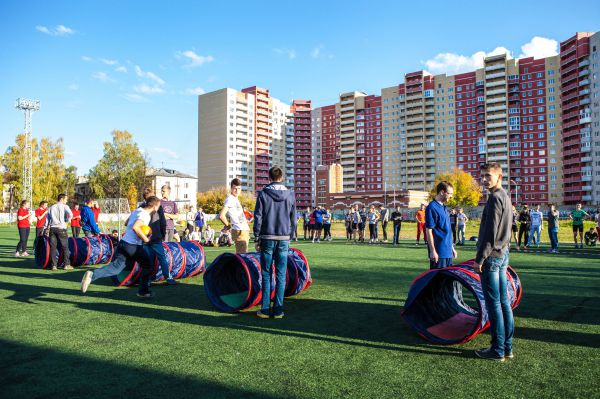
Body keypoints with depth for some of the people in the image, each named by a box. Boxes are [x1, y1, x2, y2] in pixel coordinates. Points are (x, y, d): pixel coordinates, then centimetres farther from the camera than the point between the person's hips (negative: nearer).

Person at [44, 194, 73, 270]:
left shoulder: (51, 207, 15)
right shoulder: (64, 206, 1)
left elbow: (47, 219, 14)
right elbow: (70, 214, -18)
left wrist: (46, 229, 17)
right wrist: (66, 222, -3)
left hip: (52, 228, 4)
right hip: (61, 229, -4)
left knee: (53, 247, 5)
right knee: (65, 247, 3)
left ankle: (54, 265, 5)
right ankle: (67, 264, 5)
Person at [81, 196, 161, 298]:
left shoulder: (136, 211, 14)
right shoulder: (146, 215, -15)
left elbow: (126, 223, 28)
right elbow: (135, 227, -30)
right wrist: (145, 238, -20)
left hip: (123, 243, 8)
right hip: (134, 247, -8)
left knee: (115, 267, 4)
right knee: (148, 266, 12)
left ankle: (92, 275, -16)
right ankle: (143, 291, 17)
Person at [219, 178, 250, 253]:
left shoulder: (235, 199, 17)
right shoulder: (230, 199, -12)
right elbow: (221, 215, -22)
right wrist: (228, 225, -8)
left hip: (245, 230, 9)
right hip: (239, 231, -9)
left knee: (239, 254, 14)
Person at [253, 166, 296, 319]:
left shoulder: (263, 194, -2)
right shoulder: (290, 195, 4)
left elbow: (258, 217, -4)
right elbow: (293, 219, 8)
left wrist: (257, 238, 2)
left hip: (267, 238, -1)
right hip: (284, 238, 1)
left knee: (266, 274, 7)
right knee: (281, 275, 6)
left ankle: (265, 309, 8)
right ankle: (278, 310, 8)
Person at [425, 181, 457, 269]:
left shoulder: (443, 207, 13)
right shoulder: (432, 208, -14)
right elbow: (429, 231, -17)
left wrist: (452, 247, 19)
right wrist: (432, 251, -18)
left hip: (448, 251, 9)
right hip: (439, 252, -9)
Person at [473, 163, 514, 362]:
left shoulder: (495, 198, -15)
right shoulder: (505, 196, 15)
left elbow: (490, 233, -20)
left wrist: (479, 259, -16)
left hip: (492, 256, -10)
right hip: (502, 255, 10)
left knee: (493, 304, -3)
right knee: (503, 302, 13)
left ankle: (498, 350, 5)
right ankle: (507, 347, 21)